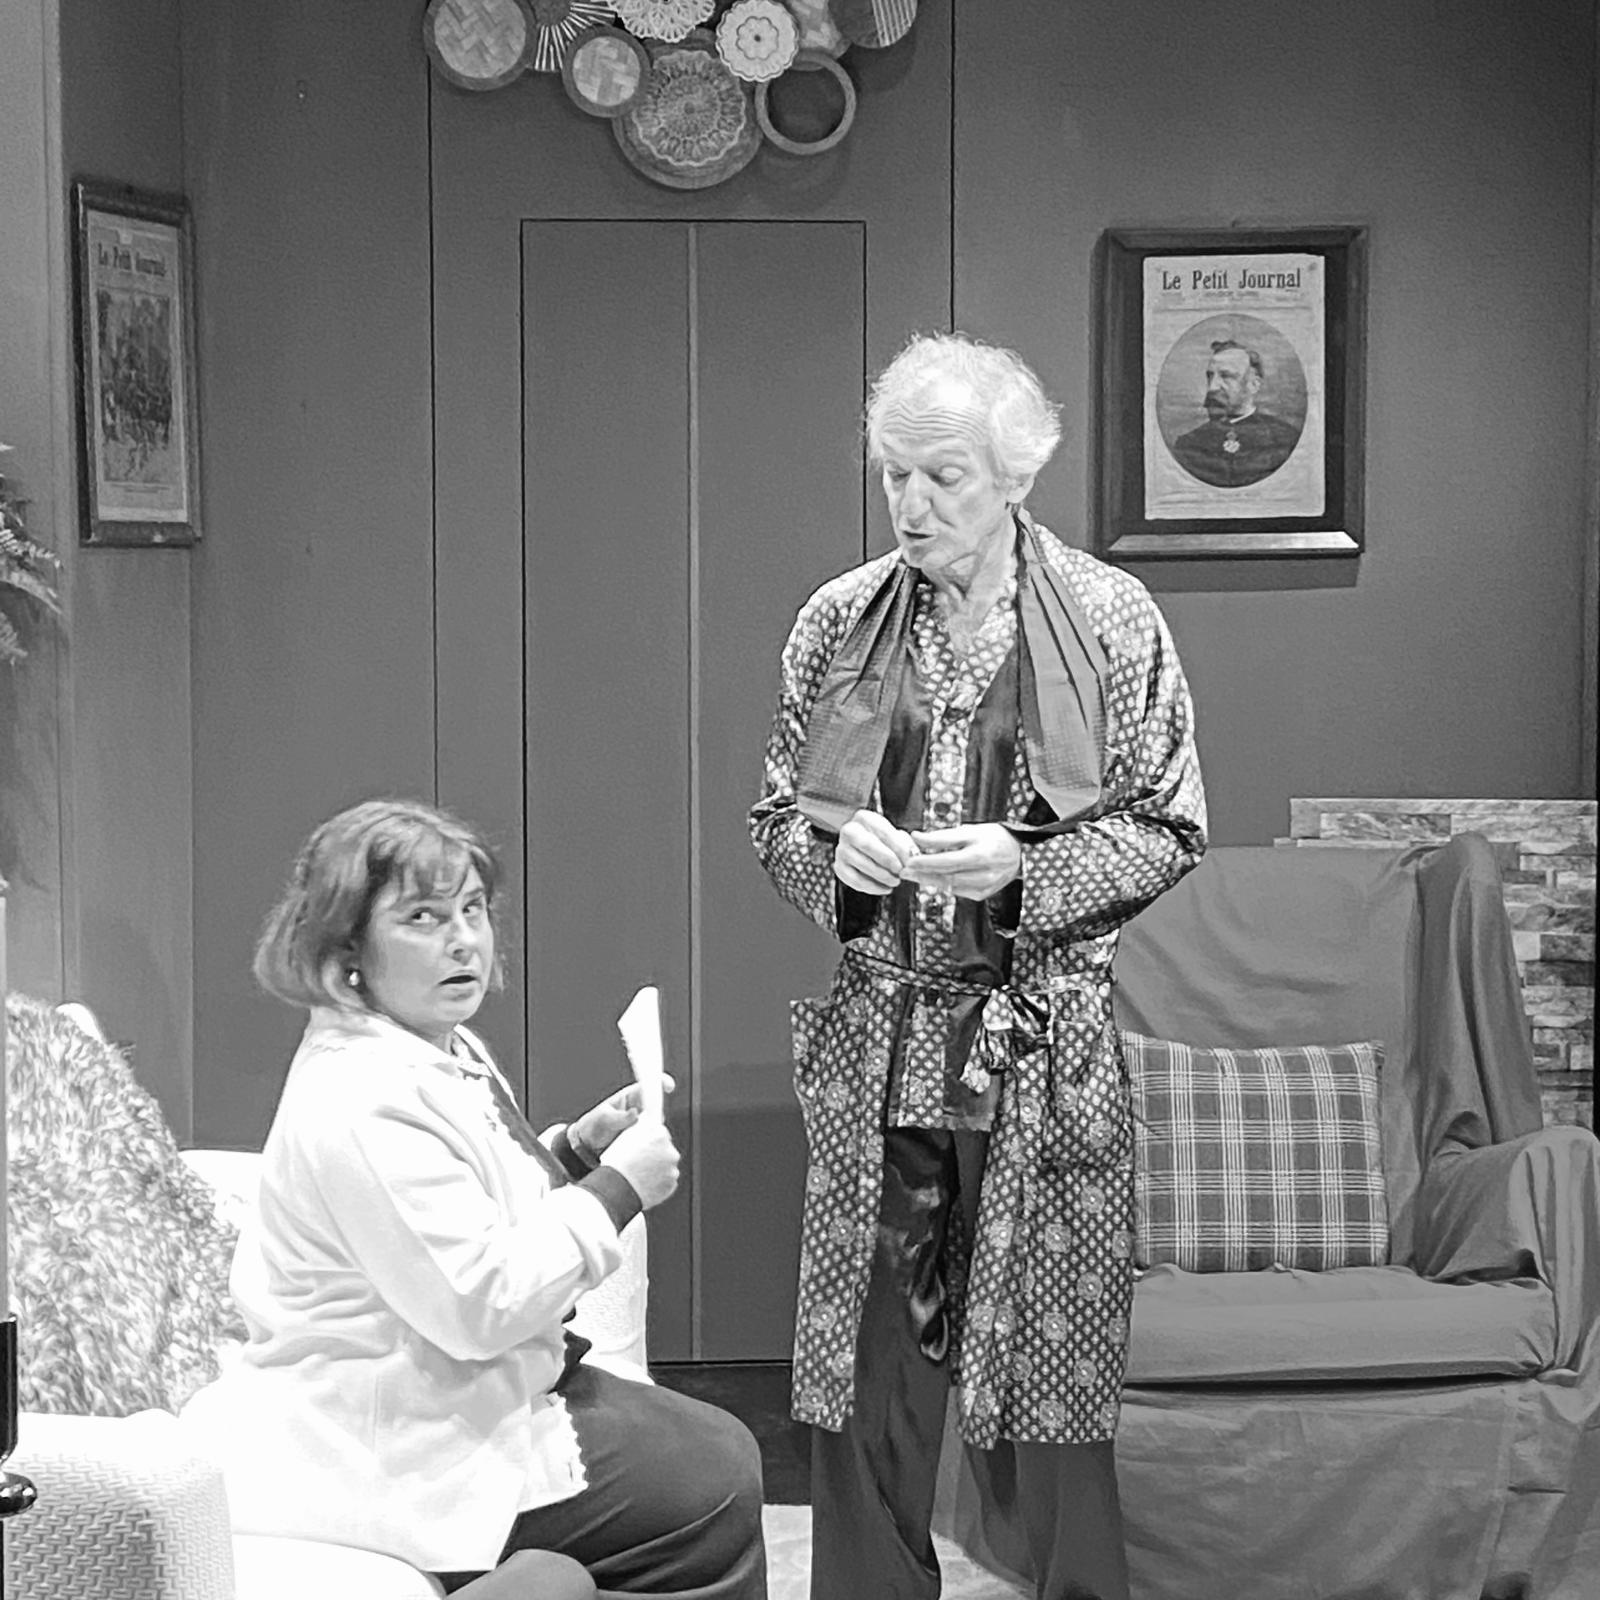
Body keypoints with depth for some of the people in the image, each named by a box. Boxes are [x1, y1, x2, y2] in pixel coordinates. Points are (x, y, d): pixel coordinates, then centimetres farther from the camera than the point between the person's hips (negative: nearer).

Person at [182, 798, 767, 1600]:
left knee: (725, 1450, 10)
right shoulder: (360, 1102, -24)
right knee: (716, 1492, -6)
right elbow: (478, 1303, -26)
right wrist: (616, 1187, -18)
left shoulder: (447, 1052, 9)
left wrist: (575, 1151, 5)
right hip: (413, 1441, -10)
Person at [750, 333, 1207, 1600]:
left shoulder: (1111, 619, -2)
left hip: (1048, 1053, -2)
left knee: (1049, 1378, 3)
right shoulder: (838, 621, 5)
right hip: (874, 1046, 2)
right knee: (867, 1368, 6)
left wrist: (1021, 868, -15)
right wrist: (838, 854, -11)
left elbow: (1168, 831, 0)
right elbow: (776, 821, 12)